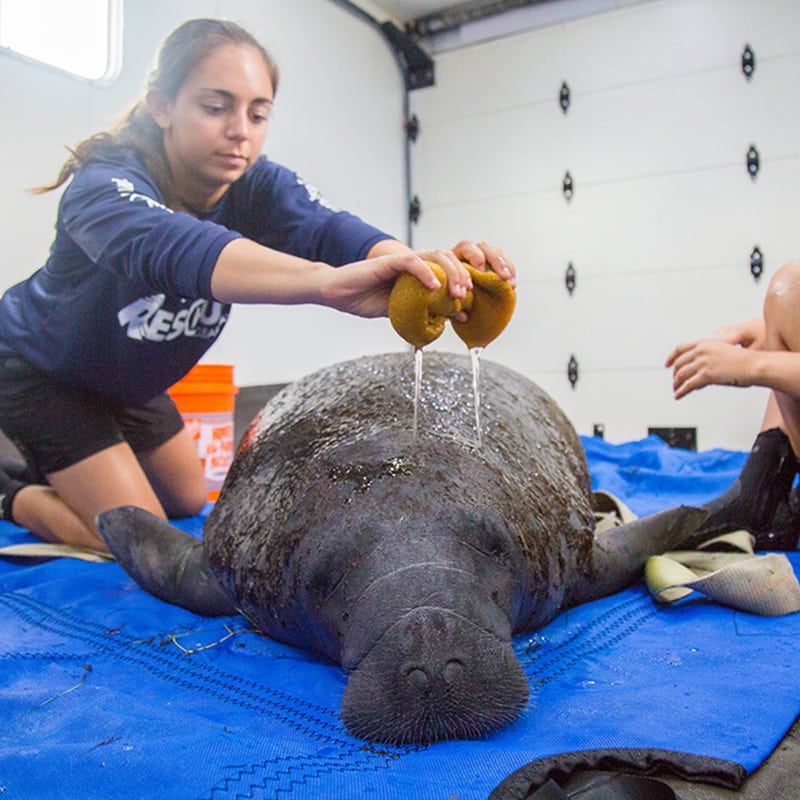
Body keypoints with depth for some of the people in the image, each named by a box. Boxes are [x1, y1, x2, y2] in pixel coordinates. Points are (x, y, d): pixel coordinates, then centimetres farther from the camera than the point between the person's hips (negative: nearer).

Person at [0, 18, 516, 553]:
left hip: (124, 380, 6)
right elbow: (166, 246, -57)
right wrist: (327, 281, -76)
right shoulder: (104, 185, -34)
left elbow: (324, 228, -40)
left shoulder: (258, 186, -19)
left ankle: (54, 475, 38)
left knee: (189, 499, 20)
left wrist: (424, 267, -63)